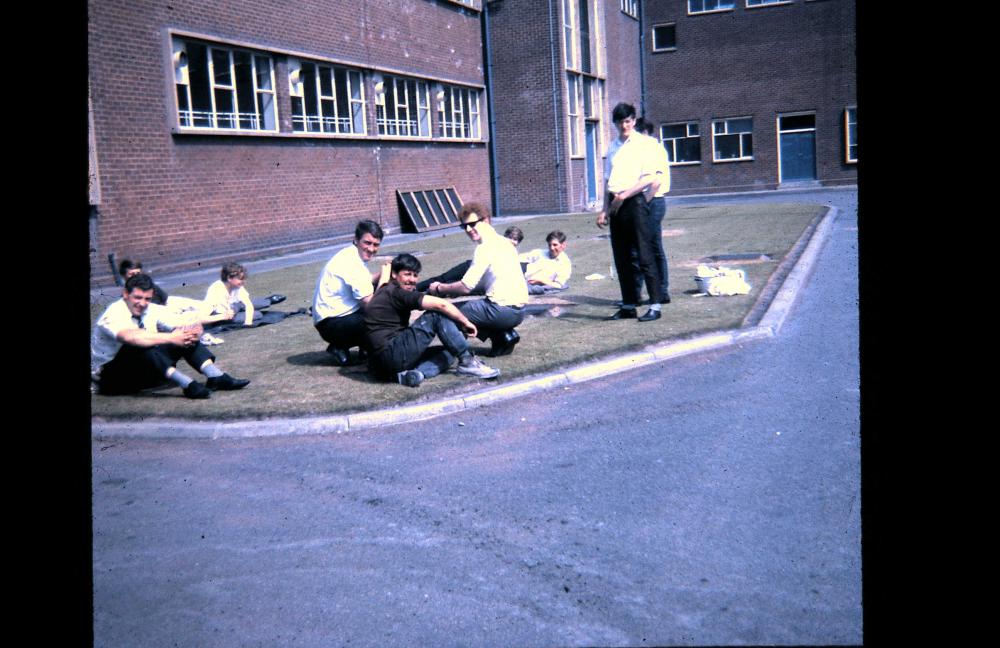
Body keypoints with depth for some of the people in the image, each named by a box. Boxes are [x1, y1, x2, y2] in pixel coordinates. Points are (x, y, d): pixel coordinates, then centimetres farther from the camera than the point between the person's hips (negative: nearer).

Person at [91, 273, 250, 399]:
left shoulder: (153, 310, -1)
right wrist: (170, 338, -48)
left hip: (145, 371, 6)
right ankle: (188, 385, -48)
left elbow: (193, 326, -10)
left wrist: (193, 333, -35)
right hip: (110, 378, -6)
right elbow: (130, 337, -42)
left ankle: (216, 377, -28)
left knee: (185, 337, -11)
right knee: (140, 346, -37)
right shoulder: (113, 314, -19)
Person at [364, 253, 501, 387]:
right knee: (438, 314, -8)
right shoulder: (396, 293, -9)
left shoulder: (384, 292, 21)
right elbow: (441, 304, -16)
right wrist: (465, 322, -3)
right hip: (392, 355, -10)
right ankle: (467, 361, -7)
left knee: (448, 352, 16)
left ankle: (414, 373, -10)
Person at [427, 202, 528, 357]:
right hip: (518, 310, 9)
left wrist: (440, 288, 1)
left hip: (503, 310, -9)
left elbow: (466, 287, -16)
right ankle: (505, 334, 10)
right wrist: (452, 290, 13)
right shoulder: (502, 242, 15)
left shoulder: (486, 247, -14)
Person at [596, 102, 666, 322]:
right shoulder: (613, 146, 17)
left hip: (634, 202, -6)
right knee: (621, 258, 8)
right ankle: (628, 306, 15)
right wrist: (605, 210, 11)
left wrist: (624, 195, -14)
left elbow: (649, 178, -10)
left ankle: (655, 306, -5)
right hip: (616, 205, 6)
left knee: (644, 256, -8)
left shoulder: (644, 143, -1)